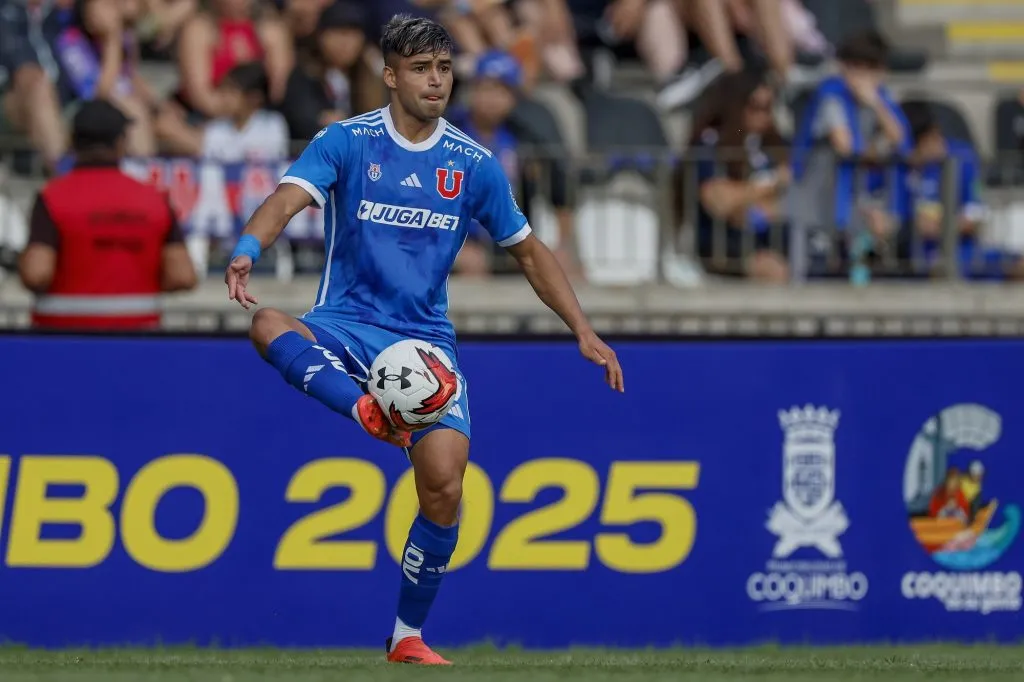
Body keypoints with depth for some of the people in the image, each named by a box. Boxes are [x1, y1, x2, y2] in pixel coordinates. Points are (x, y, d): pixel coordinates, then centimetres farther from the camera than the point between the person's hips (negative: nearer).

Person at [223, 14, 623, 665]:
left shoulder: (473, 164, 4)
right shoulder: (347, 142, -4)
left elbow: (529, 250, 15)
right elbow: (289, 198, -21)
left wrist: (584, 330, 7)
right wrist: (248, 250, -43)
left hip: (426, 337, 2)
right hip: (346, 329, -2)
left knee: (444, 481, -15)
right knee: (270, 327, -35)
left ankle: (408, 636, 2)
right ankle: (369, 412, -53)